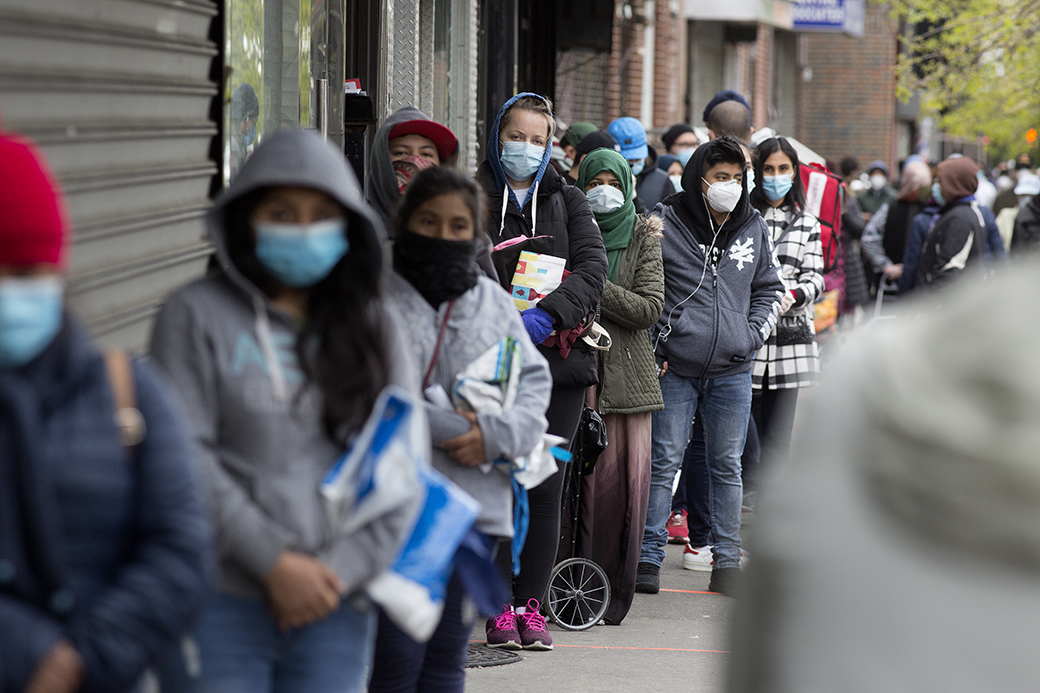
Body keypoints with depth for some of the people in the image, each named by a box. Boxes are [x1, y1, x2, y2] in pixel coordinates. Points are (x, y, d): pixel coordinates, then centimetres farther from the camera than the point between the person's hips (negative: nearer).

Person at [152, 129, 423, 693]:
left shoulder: (375, 327, 12)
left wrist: (343, 570, -6)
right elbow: (185, 457, -8)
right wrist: (274, 562, -12)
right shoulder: (197, 315, 1)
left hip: (337, 607, 3)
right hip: (221, 604, -3)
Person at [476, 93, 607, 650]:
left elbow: (593, 266, -4)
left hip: (558, 359, 2)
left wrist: (548, 314, -21)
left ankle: (531, 603, 7)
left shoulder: (567, 201, 11)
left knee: (545, 487, 0)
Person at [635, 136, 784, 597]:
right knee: (663, 462, -2)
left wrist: (752, 336, 4)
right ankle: (649, 556, 2)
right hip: (675, 367, -3)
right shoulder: (664, 223, -3)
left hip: (733, 372, 3)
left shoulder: (753, 228, 9)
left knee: (727, 465, 8)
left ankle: (727, 560, 14)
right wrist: (656, 342, -5)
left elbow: (769, 289, 19)